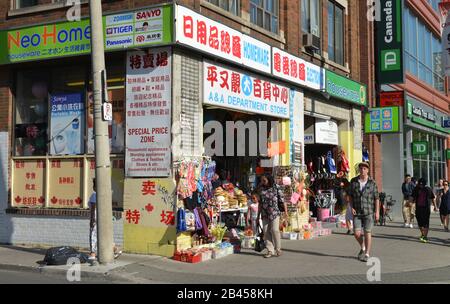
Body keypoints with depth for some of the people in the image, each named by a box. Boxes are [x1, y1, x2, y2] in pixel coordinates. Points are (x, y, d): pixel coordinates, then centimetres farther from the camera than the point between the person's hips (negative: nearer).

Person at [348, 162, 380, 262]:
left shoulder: (372, 183, -2)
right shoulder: (353, 181, 2)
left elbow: (376, 198, 1)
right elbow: (350, 195, 9)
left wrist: (377, 211, -4)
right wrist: (351, 207, -3)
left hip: (368, 212, -2)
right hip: (357, 212, 2)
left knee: (367, 233, -2)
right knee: (357, 233, -2)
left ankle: (367, 254, 10)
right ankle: (363, 248, 27)